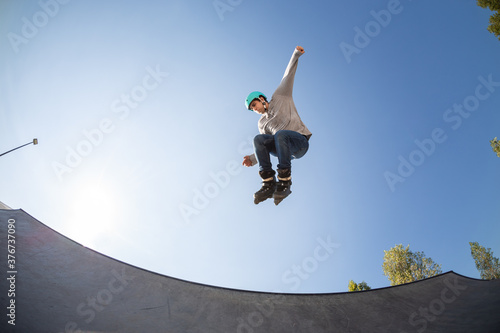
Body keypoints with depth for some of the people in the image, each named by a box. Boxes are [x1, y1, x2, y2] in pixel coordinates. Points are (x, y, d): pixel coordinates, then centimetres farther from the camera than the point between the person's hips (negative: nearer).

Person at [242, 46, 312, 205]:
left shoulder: (279, 97, 13)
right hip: (287, 150, 4)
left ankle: (284, 183, -32)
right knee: (258, 139, -20)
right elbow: (265, 146, 17)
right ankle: (269, 184, -26)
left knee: (280, 134, -35)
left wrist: (296, 54, 4)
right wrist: (252, 159, 1)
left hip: (300, 142, -4)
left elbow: (288, 76, 11)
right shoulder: (262, 123, 21)